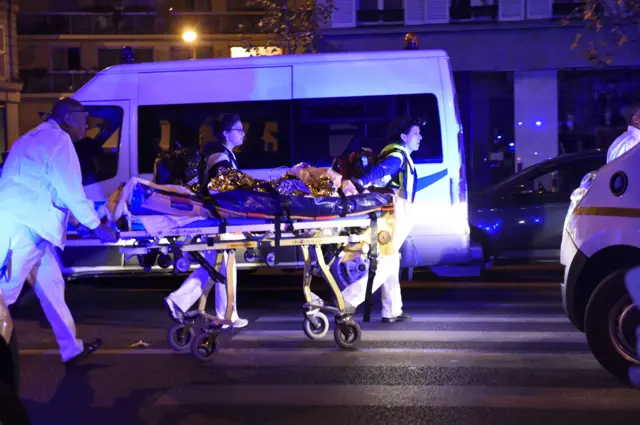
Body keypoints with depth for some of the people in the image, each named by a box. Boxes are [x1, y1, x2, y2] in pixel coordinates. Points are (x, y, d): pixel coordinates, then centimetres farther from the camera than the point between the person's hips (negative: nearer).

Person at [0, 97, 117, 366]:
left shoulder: (34, 139, 25)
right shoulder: (58, 139, -6)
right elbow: (71, 191, -9)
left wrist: (80, 221, 35)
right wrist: (96, 226, 2)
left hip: (26, 226, 10)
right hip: (22, 227, -10)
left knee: (51, 286, 14)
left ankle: (72, 349, 21)